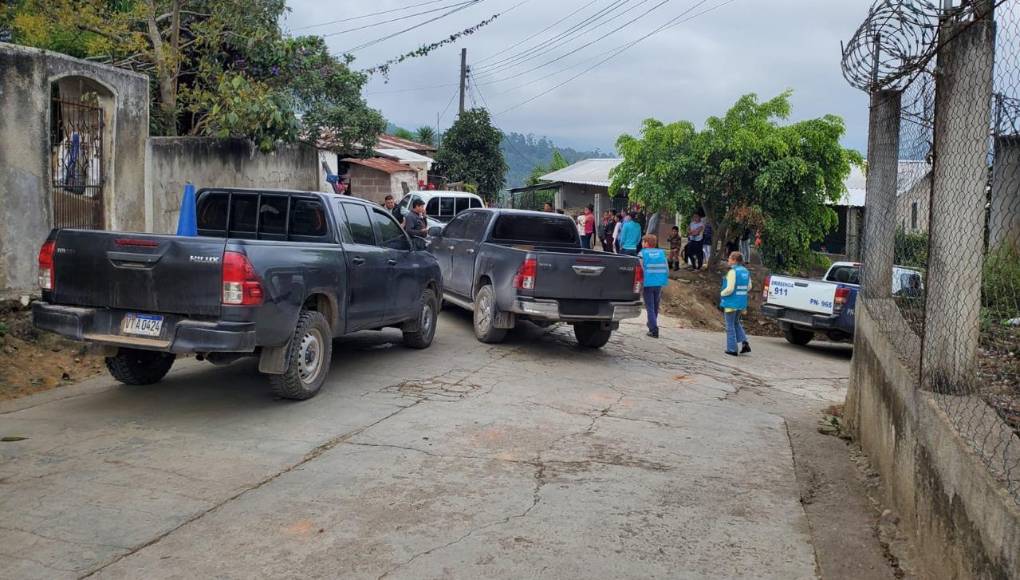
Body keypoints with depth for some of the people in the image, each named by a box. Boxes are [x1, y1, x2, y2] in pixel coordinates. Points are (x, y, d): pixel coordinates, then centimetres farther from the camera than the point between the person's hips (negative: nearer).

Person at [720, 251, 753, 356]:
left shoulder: (733, 272, -18)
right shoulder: (746, 271, 6)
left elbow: (729, 289, -22)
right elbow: (749, 287, 13)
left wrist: (722, 293, -5)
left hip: (731, 303, -7)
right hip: (742, 303, 7)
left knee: (730, 326, 4)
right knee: (736, 323, 24)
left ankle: (732, 349, 9)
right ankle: (744, 342, 11)